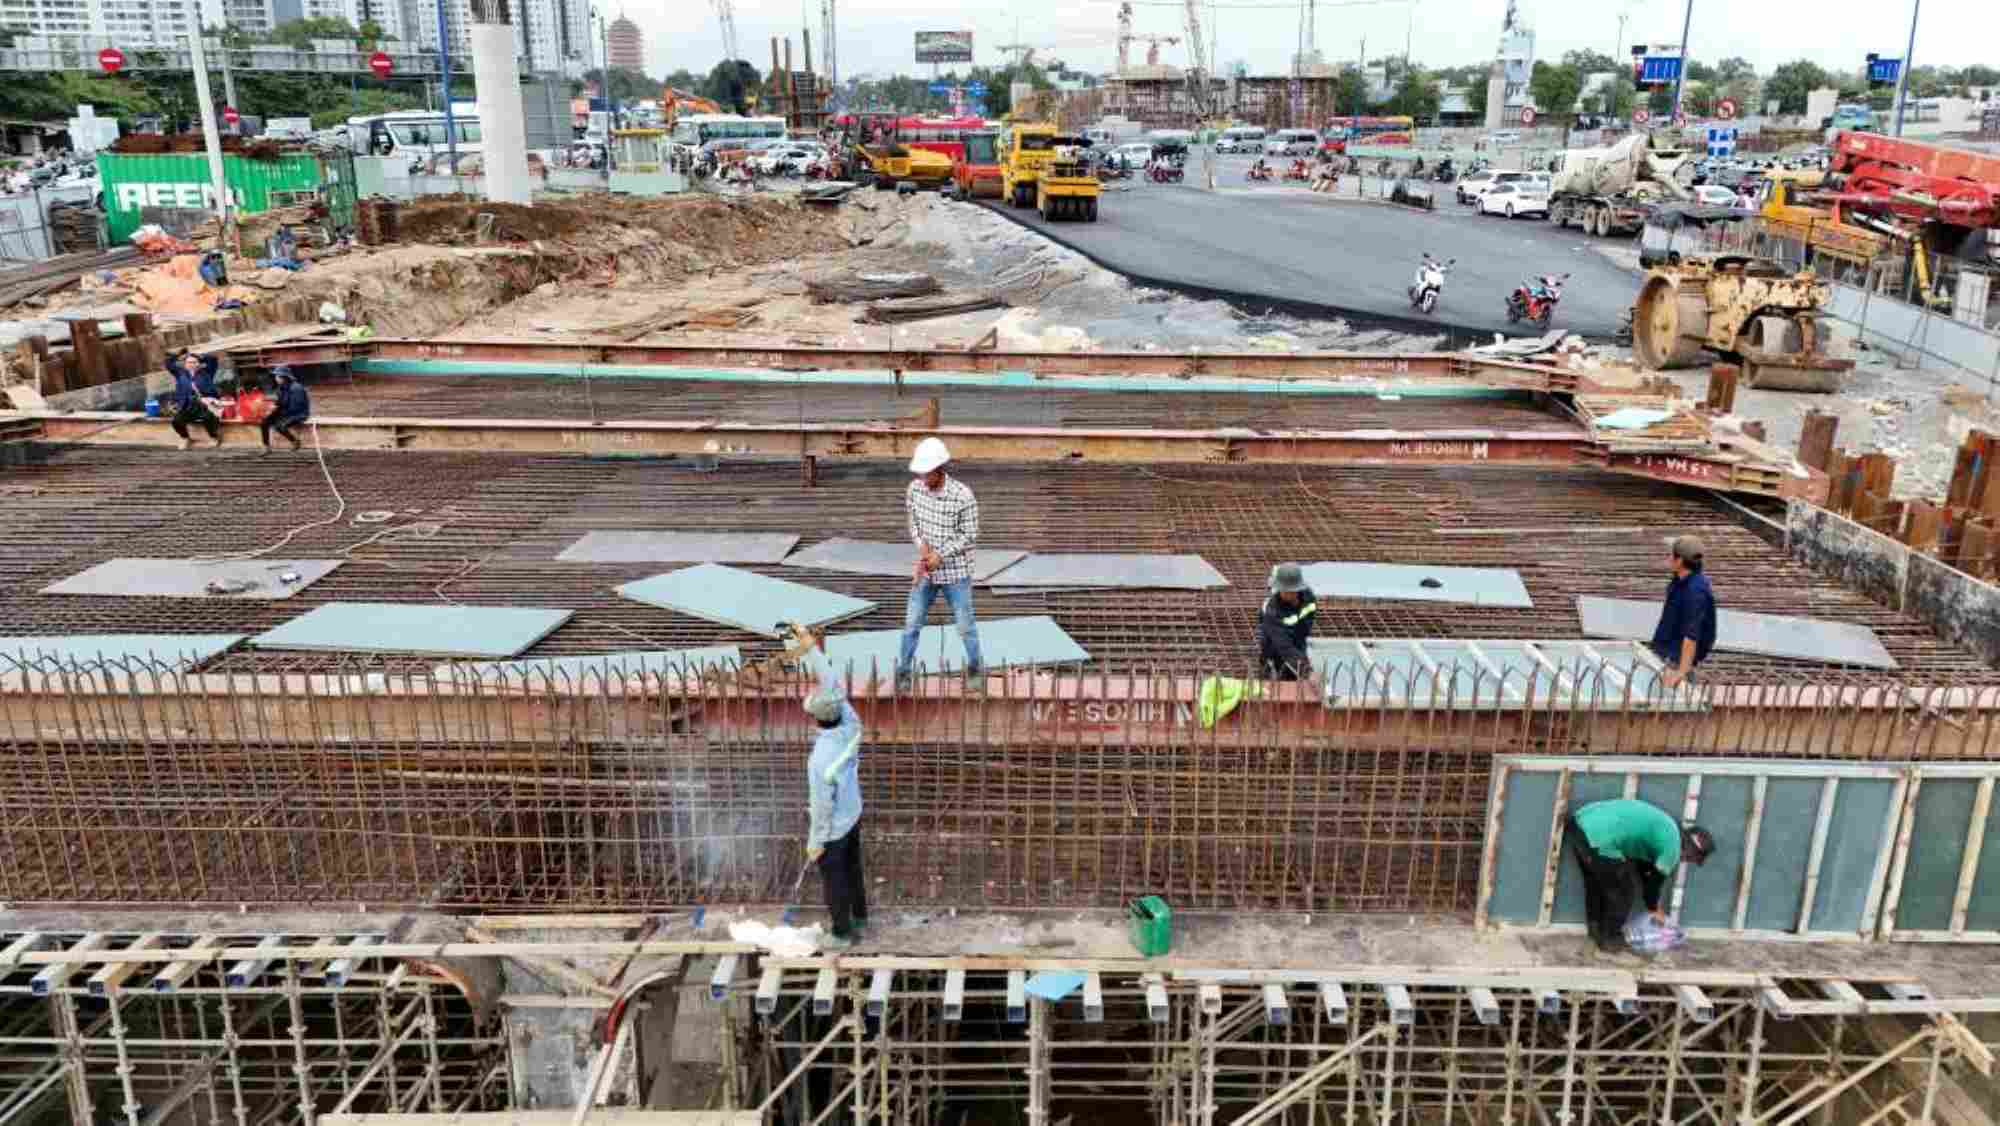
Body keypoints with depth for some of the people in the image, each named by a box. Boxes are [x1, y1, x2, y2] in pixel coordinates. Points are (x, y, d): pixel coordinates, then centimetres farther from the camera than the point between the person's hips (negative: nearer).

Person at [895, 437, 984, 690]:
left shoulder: (963, 496, -20)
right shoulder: (914, 490, -6)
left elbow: (970, 537, -13)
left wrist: (941, 555, -19)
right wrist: (922, 544, -13)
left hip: (955, 573, -3)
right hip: (924, 572, 3)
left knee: (965, 625, 10)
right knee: (911, 623, 9)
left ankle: (975, 667, 31)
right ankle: (902, 671, 23)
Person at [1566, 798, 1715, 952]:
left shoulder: (1666, 826, 27)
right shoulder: (1672, 846, 1)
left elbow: (1643, 864, 36)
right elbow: (1655, 880, 12)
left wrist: (1653, 904, 42)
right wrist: (1654, 908, 32)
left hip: (1580, 822, 9)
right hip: (1600, 839, -9)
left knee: (1595, 882, 29)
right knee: (1621, 890, 13)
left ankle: (1597, 930, 44)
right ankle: (1610, 939, 26)